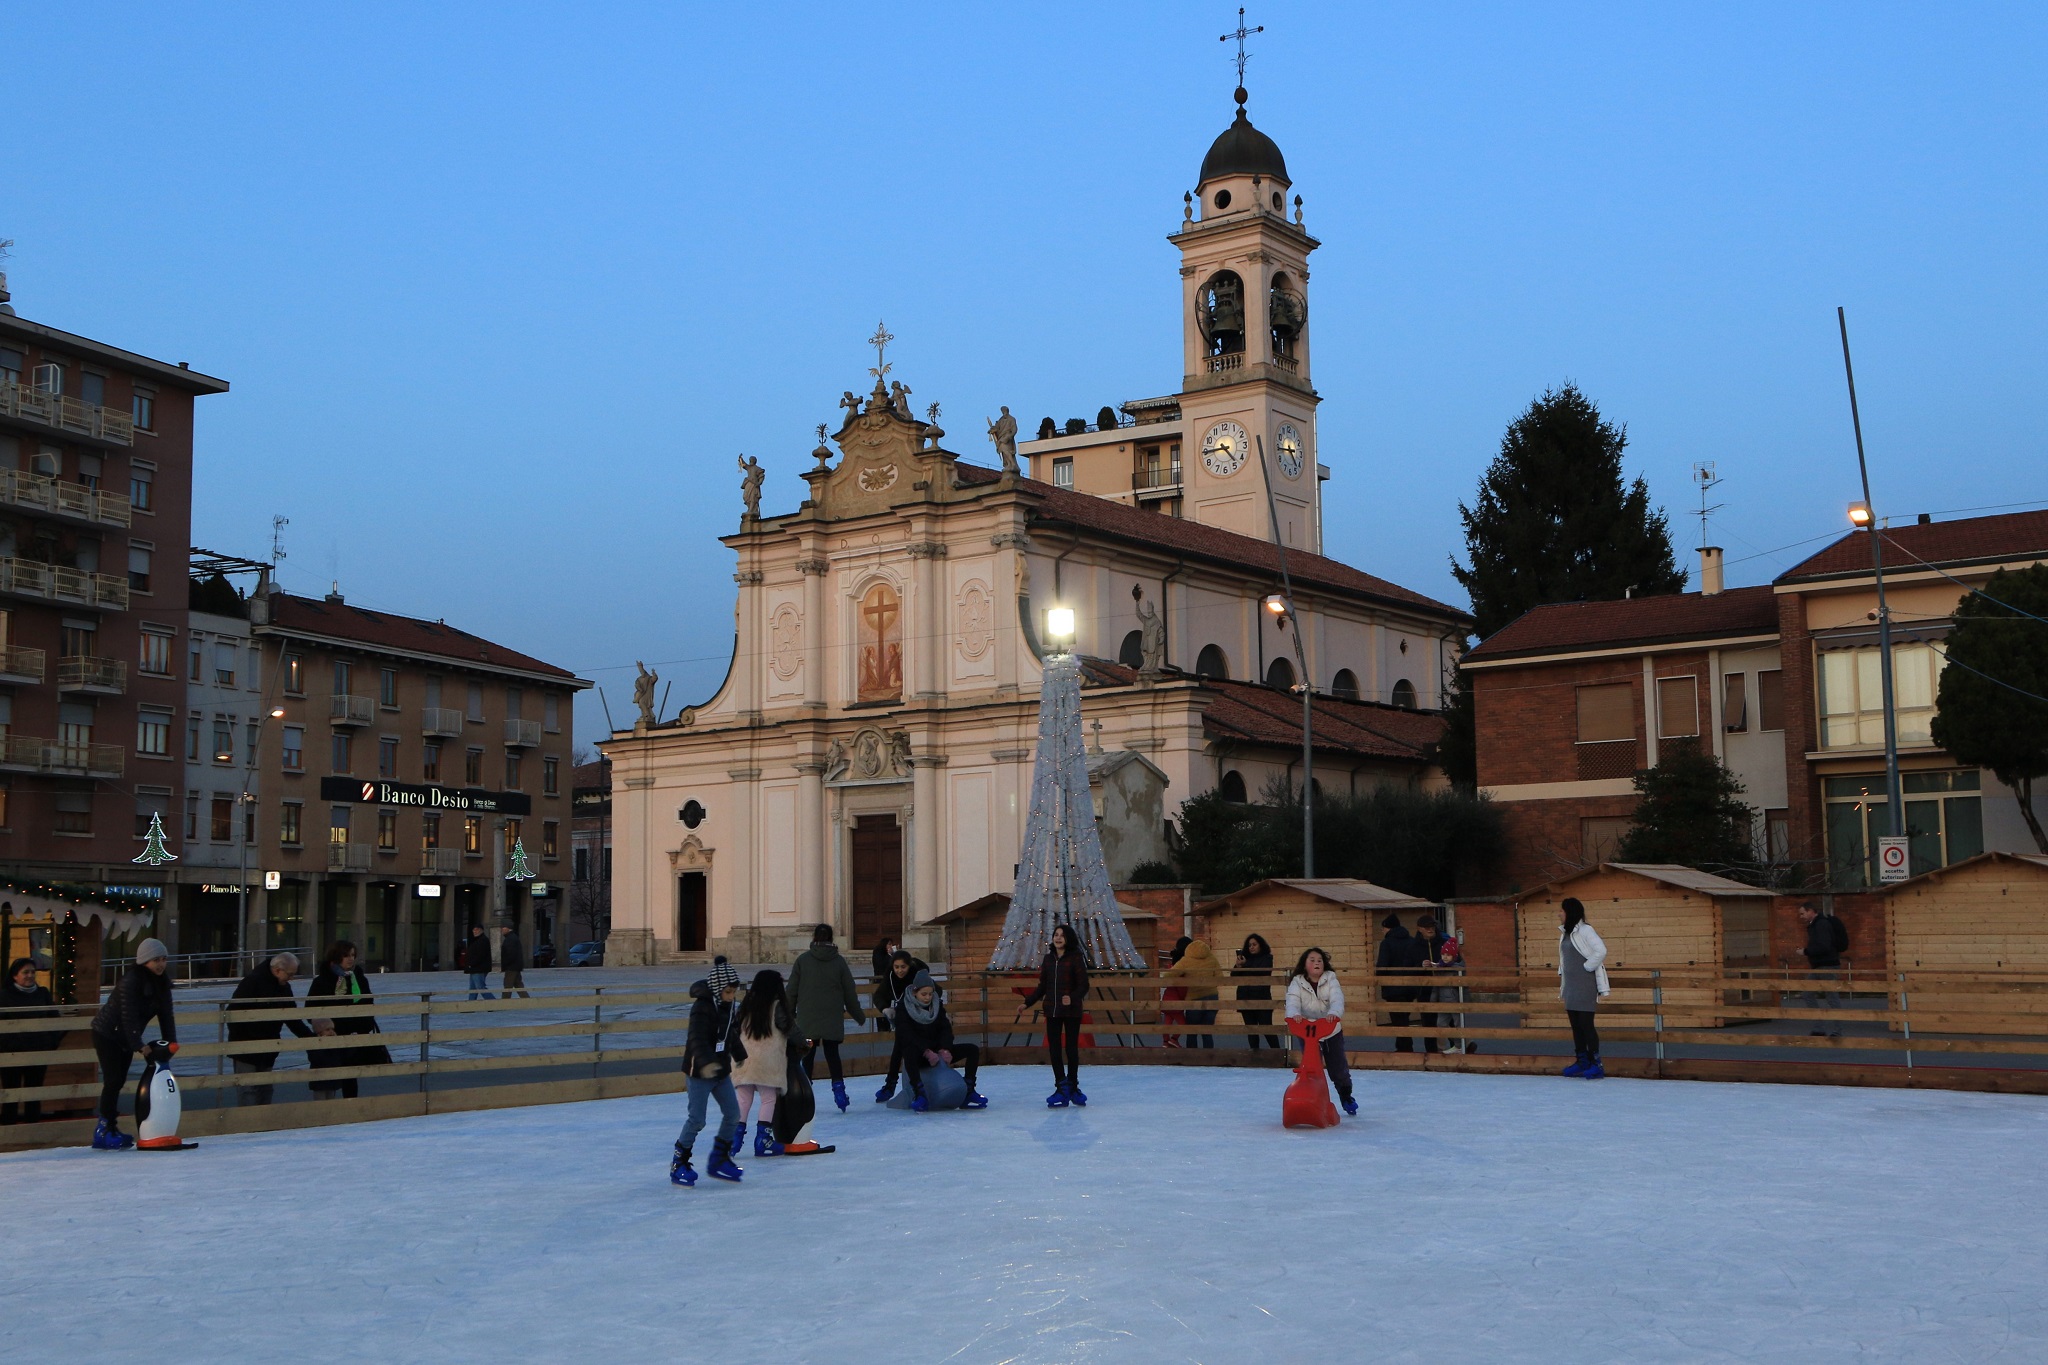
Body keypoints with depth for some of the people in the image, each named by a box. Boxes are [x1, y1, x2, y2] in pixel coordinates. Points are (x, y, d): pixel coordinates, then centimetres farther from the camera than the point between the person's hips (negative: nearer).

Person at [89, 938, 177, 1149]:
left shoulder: (161, 983, -2)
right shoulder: (130, 981, -26)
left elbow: (165, 1014, -3)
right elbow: (128, 1017, -30)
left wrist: (170, 1042, -14)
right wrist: (140, 1047, -32)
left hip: (126, 1037, 8)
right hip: (107, 1034, -8)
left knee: (118, 1082, 10)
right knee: (113, 1081, -12)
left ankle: (109, 1130, 16)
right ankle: (105, 1130, -7)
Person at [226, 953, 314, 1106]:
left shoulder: (284, 987, 8)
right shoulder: (252, 982, -16)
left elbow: (293, 1018, 14)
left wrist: (310, 1036, 4)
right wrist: (238, 1041, -18)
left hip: (268, 1050, 8)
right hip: (246, 1048, -8)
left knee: (265, 1089, 10)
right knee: (248, 1089, -7)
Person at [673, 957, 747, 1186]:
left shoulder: (728, 1005, 6)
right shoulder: (703, 1007, -21)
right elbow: (698, 1039, -33)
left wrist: (740, 1055, 36)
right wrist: (706, 1063, -48)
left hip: (721, 1069, 8)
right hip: (700, 1071, -8)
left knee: (732, 1114, 8)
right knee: (697, 1119, -7)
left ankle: (719, 1159, 21)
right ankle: (678, 1164, 8)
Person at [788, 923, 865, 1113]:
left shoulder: (803, 959, -3)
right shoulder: (839, 961, 0)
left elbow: (792, 990, 0)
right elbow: (849, 992, 5)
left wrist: (789, 1012, 12)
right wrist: (859, 1015, 17)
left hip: (807, 1019, -1)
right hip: (833, 1019, 1)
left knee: (808, 1056, 7)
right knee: (832, 1054, 7)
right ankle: (838, 1088, -3)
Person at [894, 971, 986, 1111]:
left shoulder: (937, 1005, 6)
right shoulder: (904, 1007, -10)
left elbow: (945, 1028, -1)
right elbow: (907, 1035, -21)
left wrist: (944, 1049, -21)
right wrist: (927, 1052, -34)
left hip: (936, 1051, 5)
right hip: (917, 1052, -5)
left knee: (972, 1050, -9)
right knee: (909, 1052, -42)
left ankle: (968, 1092, -12)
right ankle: (919, 1094, -49)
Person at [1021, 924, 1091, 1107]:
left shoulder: (1076, 958, -8)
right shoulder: (1048, 959, 8)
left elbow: (1083, 985, -11)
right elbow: (1042, 987, 13)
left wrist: (1072, 998, -29)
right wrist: (1027, 1003, 8)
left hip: (1072, 1011, -5)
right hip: (1052, 1011, 5)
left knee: (1071, 1049, 4)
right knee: (1054, 1050, 2)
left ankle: (1072, 1087, 18)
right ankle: (1061, 1088, 8)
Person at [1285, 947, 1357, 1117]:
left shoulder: (1330, 979, -10)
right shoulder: (1297, 982, -10)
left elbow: (1337, 999, -25)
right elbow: (1293, 1002, -24)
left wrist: (1334, 1013, -47)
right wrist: (1294, 1014, -48)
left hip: (1332, 1029, 1)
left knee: (1338, 1066, 12)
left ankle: (1346, 1097, 35)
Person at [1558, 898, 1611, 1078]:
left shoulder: (1584, 931, -13)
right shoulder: (1565, 933, 12)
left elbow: (1601, 951, -22)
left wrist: (1586, 967, -14)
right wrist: (1561, 974, 12)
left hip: (1585, 985, -9)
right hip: (1570, 985, 9)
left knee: (1586, 1023, -8)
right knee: (1575, 1024, 10)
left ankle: (1596, 1064, -3)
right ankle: (1582, 1061, 17)